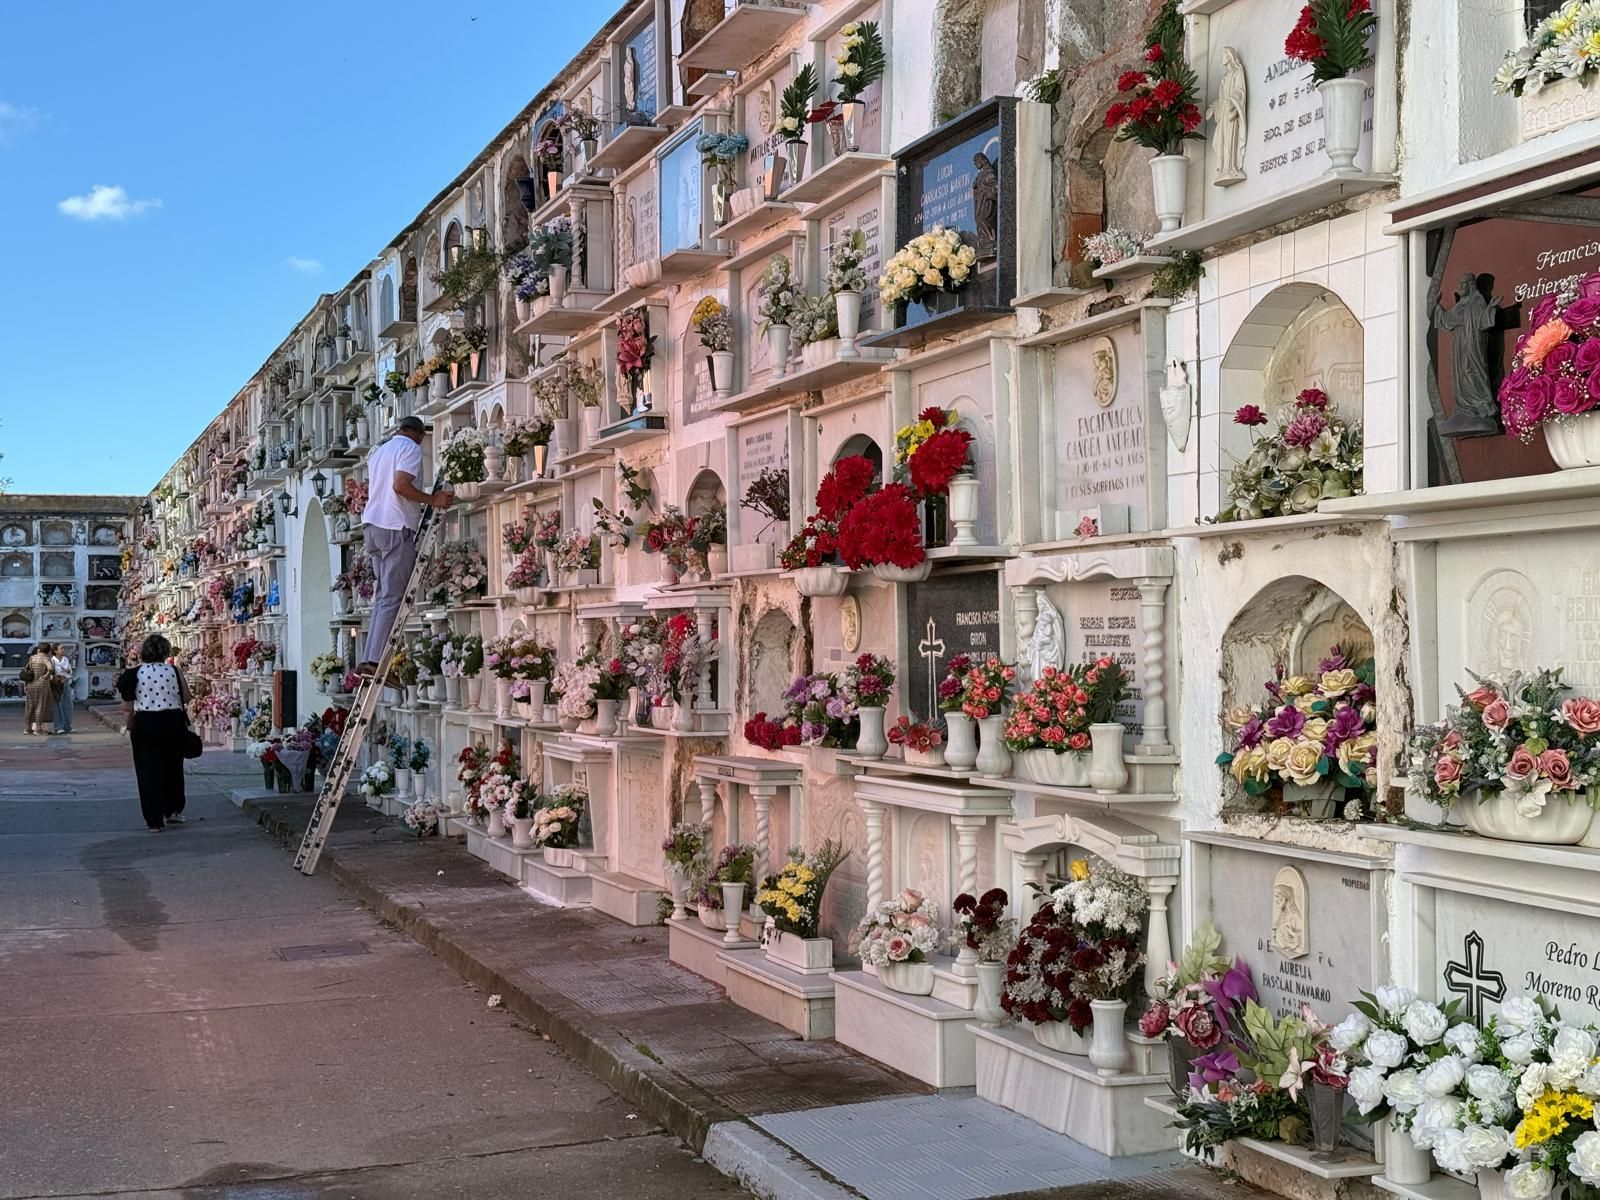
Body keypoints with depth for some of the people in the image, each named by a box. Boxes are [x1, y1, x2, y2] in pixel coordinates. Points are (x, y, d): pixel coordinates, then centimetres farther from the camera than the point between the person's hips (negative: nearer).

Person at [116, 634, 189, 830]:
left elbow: (127, 708, -1)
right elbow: (186, 698, 4)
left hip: (145, 724, -1)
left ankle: (155, 819, 3)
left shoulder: (135, 674, -3)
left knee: (149, 770, 4)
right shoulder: (174, 671, -3)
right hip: (173, 721, 1)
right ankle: (173, 810, 28)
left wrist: (129, 727, 12)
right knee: (173, 767, 18)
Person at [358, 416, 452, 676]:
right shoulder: (411, 449, -3)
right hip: (396, 527, -8)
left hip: (373, 525, 8)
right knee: (393, 598, -10)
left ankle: (368, 659, 1)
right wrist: (433, 500, -11)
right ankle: (376, 660, -17)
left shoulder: (378, 451, 24)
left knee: (382, 595, 9)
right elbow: (400, 485, -16)